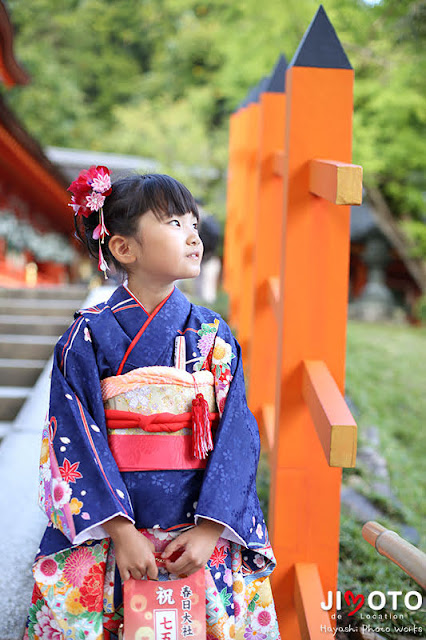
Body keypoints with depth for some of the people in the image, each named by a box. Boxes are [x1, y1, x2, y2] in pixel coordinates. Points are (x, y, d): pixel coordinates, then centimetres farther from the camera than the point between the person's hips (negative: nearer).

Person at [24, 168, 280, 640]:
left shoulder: (214, 335, 2)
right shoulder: (88, 336, -5)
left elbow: (236, 437, -3)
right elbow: (77, 442, -9)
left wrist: (210, 530, -12)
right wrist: (120, 531, -16)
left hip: (201, 533, 2)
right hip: (105, 534, -2)